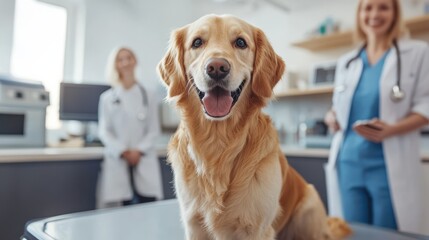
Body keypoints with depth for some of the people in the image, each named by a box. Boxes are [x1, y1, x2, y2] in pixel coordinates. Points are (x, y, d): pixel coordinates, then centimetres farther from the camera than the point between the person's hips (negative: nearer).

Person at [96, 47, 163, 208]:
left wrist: (139, 151, -10)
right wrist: (123, 152, -11)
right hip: (118, 161, 0)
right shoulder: (107, 98, 9)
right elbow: (104, 131, 3)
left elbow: (154, 130, 5)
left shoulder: (148, 96, 9)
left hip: (144, 161, 0)